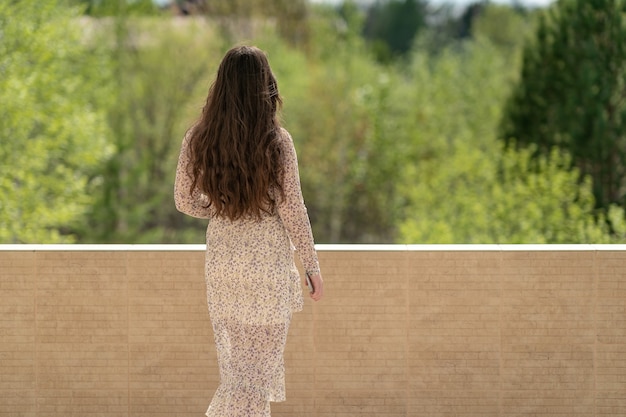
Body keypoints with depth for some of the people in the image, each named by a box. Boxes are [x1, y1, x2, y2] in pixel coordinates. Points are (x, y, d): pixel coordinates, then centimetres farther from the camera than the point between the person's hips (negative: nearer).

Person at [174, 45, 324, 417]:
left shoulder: (199, 139, -5)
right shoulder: (276, 142, -16)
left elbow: (185, 200, 3)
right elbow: (292, 211, -12)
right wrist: (313, 267, -1)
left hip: (221, 259, 4)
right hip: (268, 261, -4)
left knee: (235, 359, 18)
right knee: (260, 362, 6)